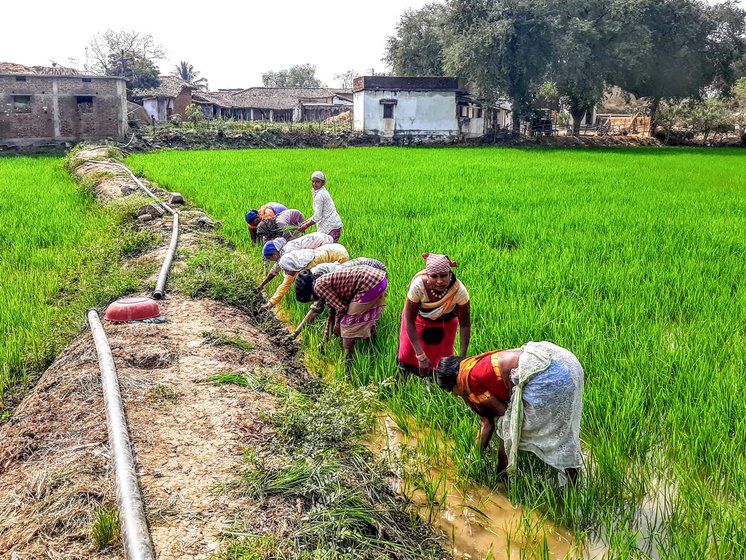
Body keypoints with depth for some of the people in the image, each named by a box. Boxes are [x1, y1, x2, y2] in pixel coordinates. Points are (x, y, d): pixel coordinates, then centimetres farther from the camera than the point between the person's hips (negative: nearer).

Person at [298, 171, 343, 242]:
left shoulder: (320, 195, -13)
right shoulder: (322, 192, 16)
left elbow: (317, 216, -14)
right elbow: (318, 213, 20)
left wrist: (306, 226, -5)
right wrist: (306, 222, 15)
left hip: (332, 227, -10)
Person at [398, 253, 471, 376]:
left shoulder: (458, 290, -37)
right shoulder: (418, 286, -40)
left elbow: (465, 325, -23)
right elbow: (409, 321, -28)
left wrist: (462, 358, -29)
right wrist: (421, 356, -30)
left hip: (446, 321, 1)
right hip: (419, 316, -1)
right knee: (408, 356, 6)